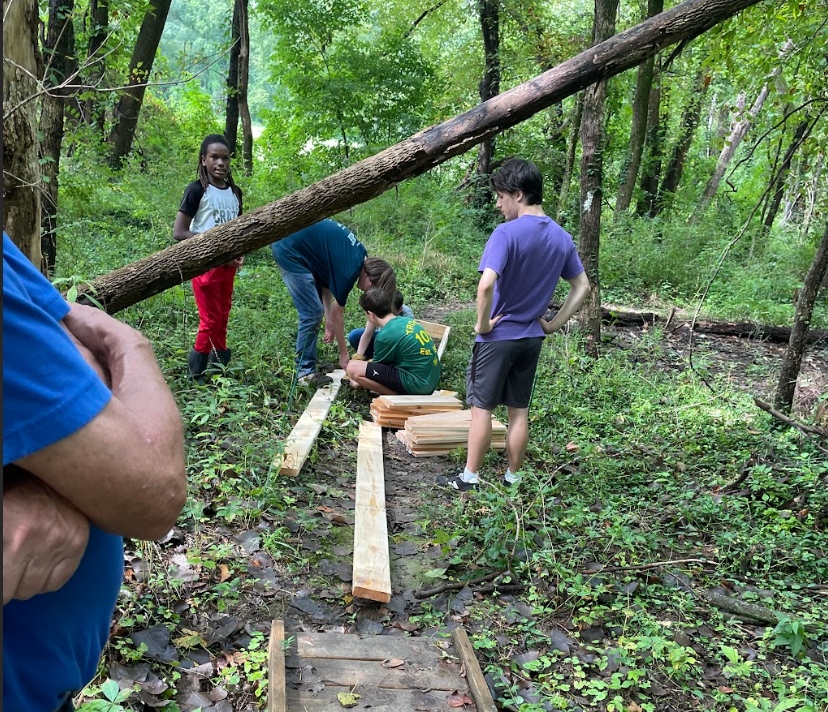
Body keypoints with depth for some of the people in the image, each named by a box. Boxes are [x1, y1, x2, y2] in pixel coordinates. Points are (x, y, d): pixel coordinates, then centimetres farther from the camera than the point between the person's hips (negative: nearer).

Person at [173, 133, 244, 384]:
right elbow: (179, 232, -13)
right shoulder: (197, 190, -9)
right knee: (210, 322, -5)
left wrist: (240, 253, -3)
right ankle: (196, 373, 8)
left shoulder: (235, 192, 9)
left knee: (223, 320, 10)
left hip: (227, 266, 6)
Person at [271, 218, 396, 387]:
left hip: (296, 245, 10)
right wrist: (344, 354, 1)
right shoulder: (349, 270, -21)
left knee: (314, 310, 13)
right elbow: (337, 313, -11)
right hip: (288, 251, -10)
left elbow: (326, 279, 10)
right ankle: (305, 372, 0)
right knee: (312, 313, -9)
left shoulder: (359, 255, 3)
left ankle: (307, 362, 21)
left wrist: (328, 322, 6)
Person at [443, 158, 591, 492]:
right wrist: (554, 324, 8)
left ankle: (469, 478, 15)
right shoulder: (561, 237, 3)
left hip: (497, 336, -6)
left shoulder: (507, 233, -19)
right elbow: (582, 287, 9)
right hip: (532, 338, 6)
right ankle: (512, 478, 23)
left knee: (482, 407, 6)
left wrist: (482, 323, -16)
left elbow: (486, 284, -31)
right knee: (519, 411, 14)